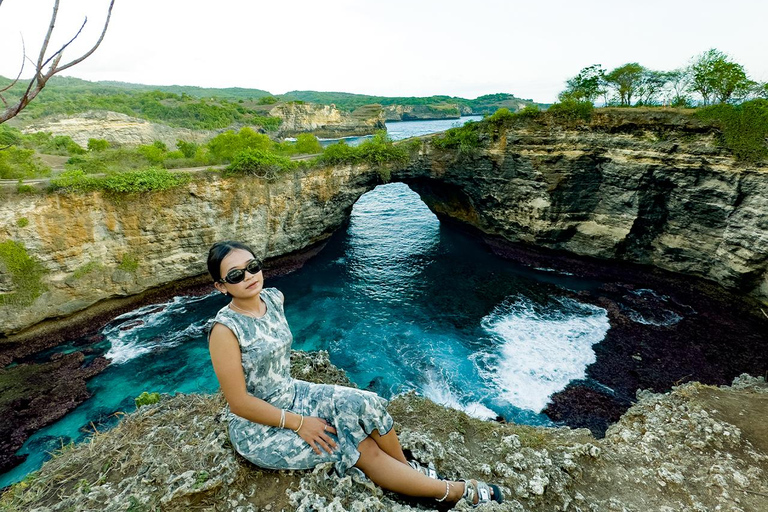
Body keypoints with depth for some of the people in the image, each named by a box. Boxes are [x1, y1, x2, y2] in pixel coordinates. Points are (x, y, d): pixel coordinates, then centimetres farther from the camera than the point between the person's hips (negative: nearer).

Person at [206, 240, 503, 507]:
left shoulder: (273, 298, -5)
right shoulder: (225, 330, -26)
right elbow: (239, 403, -22)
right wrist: (298, 423, -18)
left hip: (292, 395, 6)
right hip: (260, 431, -6)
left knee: (365, 405, -14)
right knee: (361, 448, -12)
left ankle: (408, 470, 11)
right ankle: (456, 492, 4)